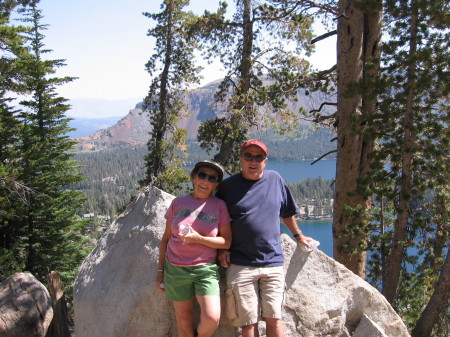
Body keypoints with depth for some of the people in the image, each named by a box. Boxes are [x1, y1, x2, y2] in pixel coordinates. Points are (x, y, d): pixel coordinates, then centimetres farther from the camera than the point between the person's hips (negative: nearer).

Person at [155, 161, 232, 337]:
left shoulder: (219, 205, -1)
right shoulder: (178, 203, 3)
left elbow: (227, 241, -4)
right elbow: (166, 238, 10)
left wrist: (199, 239, -17)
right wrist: (160, 270, 10)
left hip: (206, 269, -1)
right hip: (176, 269, 1)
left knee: (212, 319, -13)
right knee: (184, 318, 6)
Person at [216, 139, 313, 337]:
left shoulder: (275, 179, 8)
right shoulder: (228, 186, 3)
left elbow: (287, 212, 22)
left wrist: (298, 236, 29)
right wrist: (222, 248, 1)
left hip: (273, 263, 2)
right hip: (240, 266, -1)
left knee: (274, 318, 1)